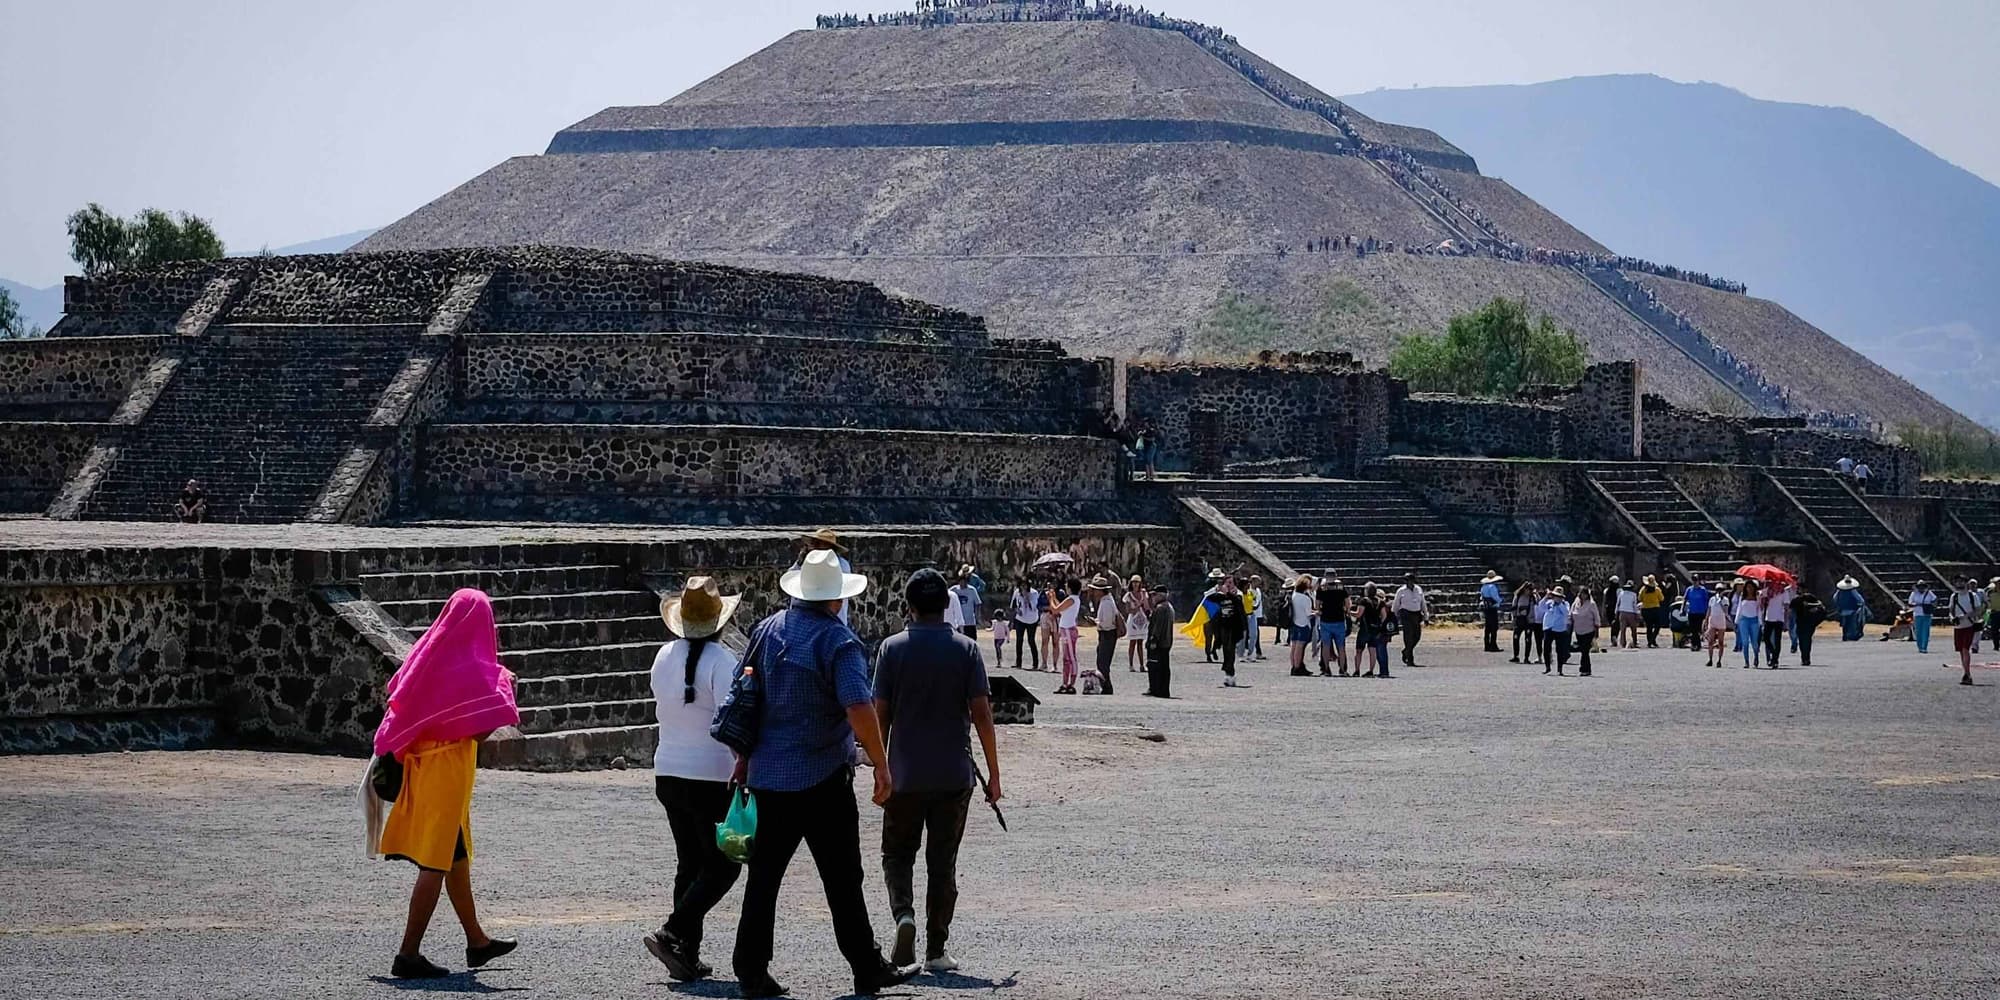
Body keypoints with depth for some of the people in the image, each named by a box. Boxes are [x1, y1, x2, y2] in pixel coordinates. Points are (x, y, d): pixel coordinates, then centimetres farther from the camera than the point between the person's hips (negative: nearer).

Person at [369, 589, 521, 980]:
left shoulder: (426, 653, 6)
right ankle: (408, 954, -7)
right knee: (436, 862, -5)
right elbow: (484, 727, -19)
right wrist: (503, 685, -7)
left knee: (457, 855, 20)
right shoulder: (472, 668, -17)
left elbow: (397, 695, 11)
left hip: (421, 763, 8)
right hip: (449, 769, -8)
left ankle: (477, 941, 33)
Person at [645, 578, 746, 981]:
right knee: (723, 865, 1)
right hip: (712, 777, -7)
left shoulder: (664, 657, 6)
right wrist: (746, 766, -14)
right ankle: (673, 933, -11)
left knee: (690, 863, 14)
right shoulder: (720, 661, -14)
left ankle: (688, 954, 11)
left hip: (668, 772, 7)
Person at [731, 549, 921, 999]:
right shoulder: (839, 641, -12)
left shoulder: (768, 629, 6)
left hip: (768, 774, 5)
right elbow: (859, 709, -22)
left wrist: (744, 758, 22)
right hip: (823, 778, -5)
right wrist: (880, 765, -13)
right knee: (843, 880, 3)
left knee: (763, 876, 8)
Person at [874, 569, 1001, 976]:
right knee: (943, 862, 9)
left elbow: (880, 713, -2)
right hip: (954, 775, 0)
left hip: (905, 774, 0)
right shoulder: (965, 649, -3)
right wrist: (993, 774, 1)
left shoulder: (892, 648, -3)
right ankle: (936, 951, 8)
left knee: (897, 853, 14)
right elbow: (981, 713, -5)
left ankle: (904, 913, -13)